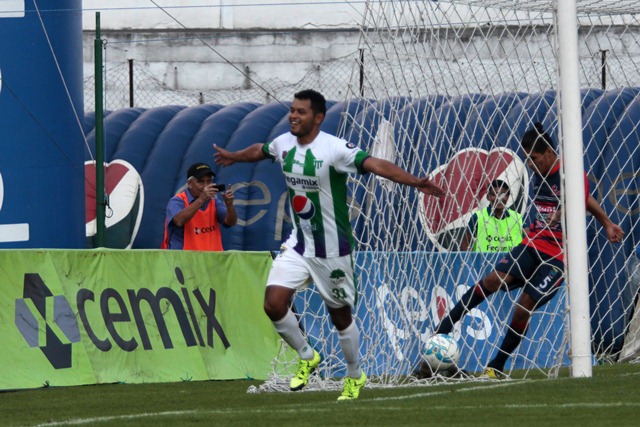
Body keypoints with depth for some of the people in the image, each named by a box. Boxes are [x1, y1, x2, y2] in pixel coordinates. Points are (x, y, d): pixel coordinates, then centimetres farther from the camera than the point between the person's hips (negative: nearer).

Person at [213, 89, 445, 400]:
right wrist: (234, 157, 42)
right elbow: (260, 150, 23)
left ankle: (355, 376, 31)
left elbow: (377, 165, -31)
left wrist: (415, 182, -44)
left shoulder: (335, 149, -21)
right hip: (298, 244, 5)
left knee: (340, 316, 7)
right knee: (274, 303, -11)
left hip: (332, 249, -5)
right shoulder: (284, 143, 0)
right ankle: (306, 357, 15)